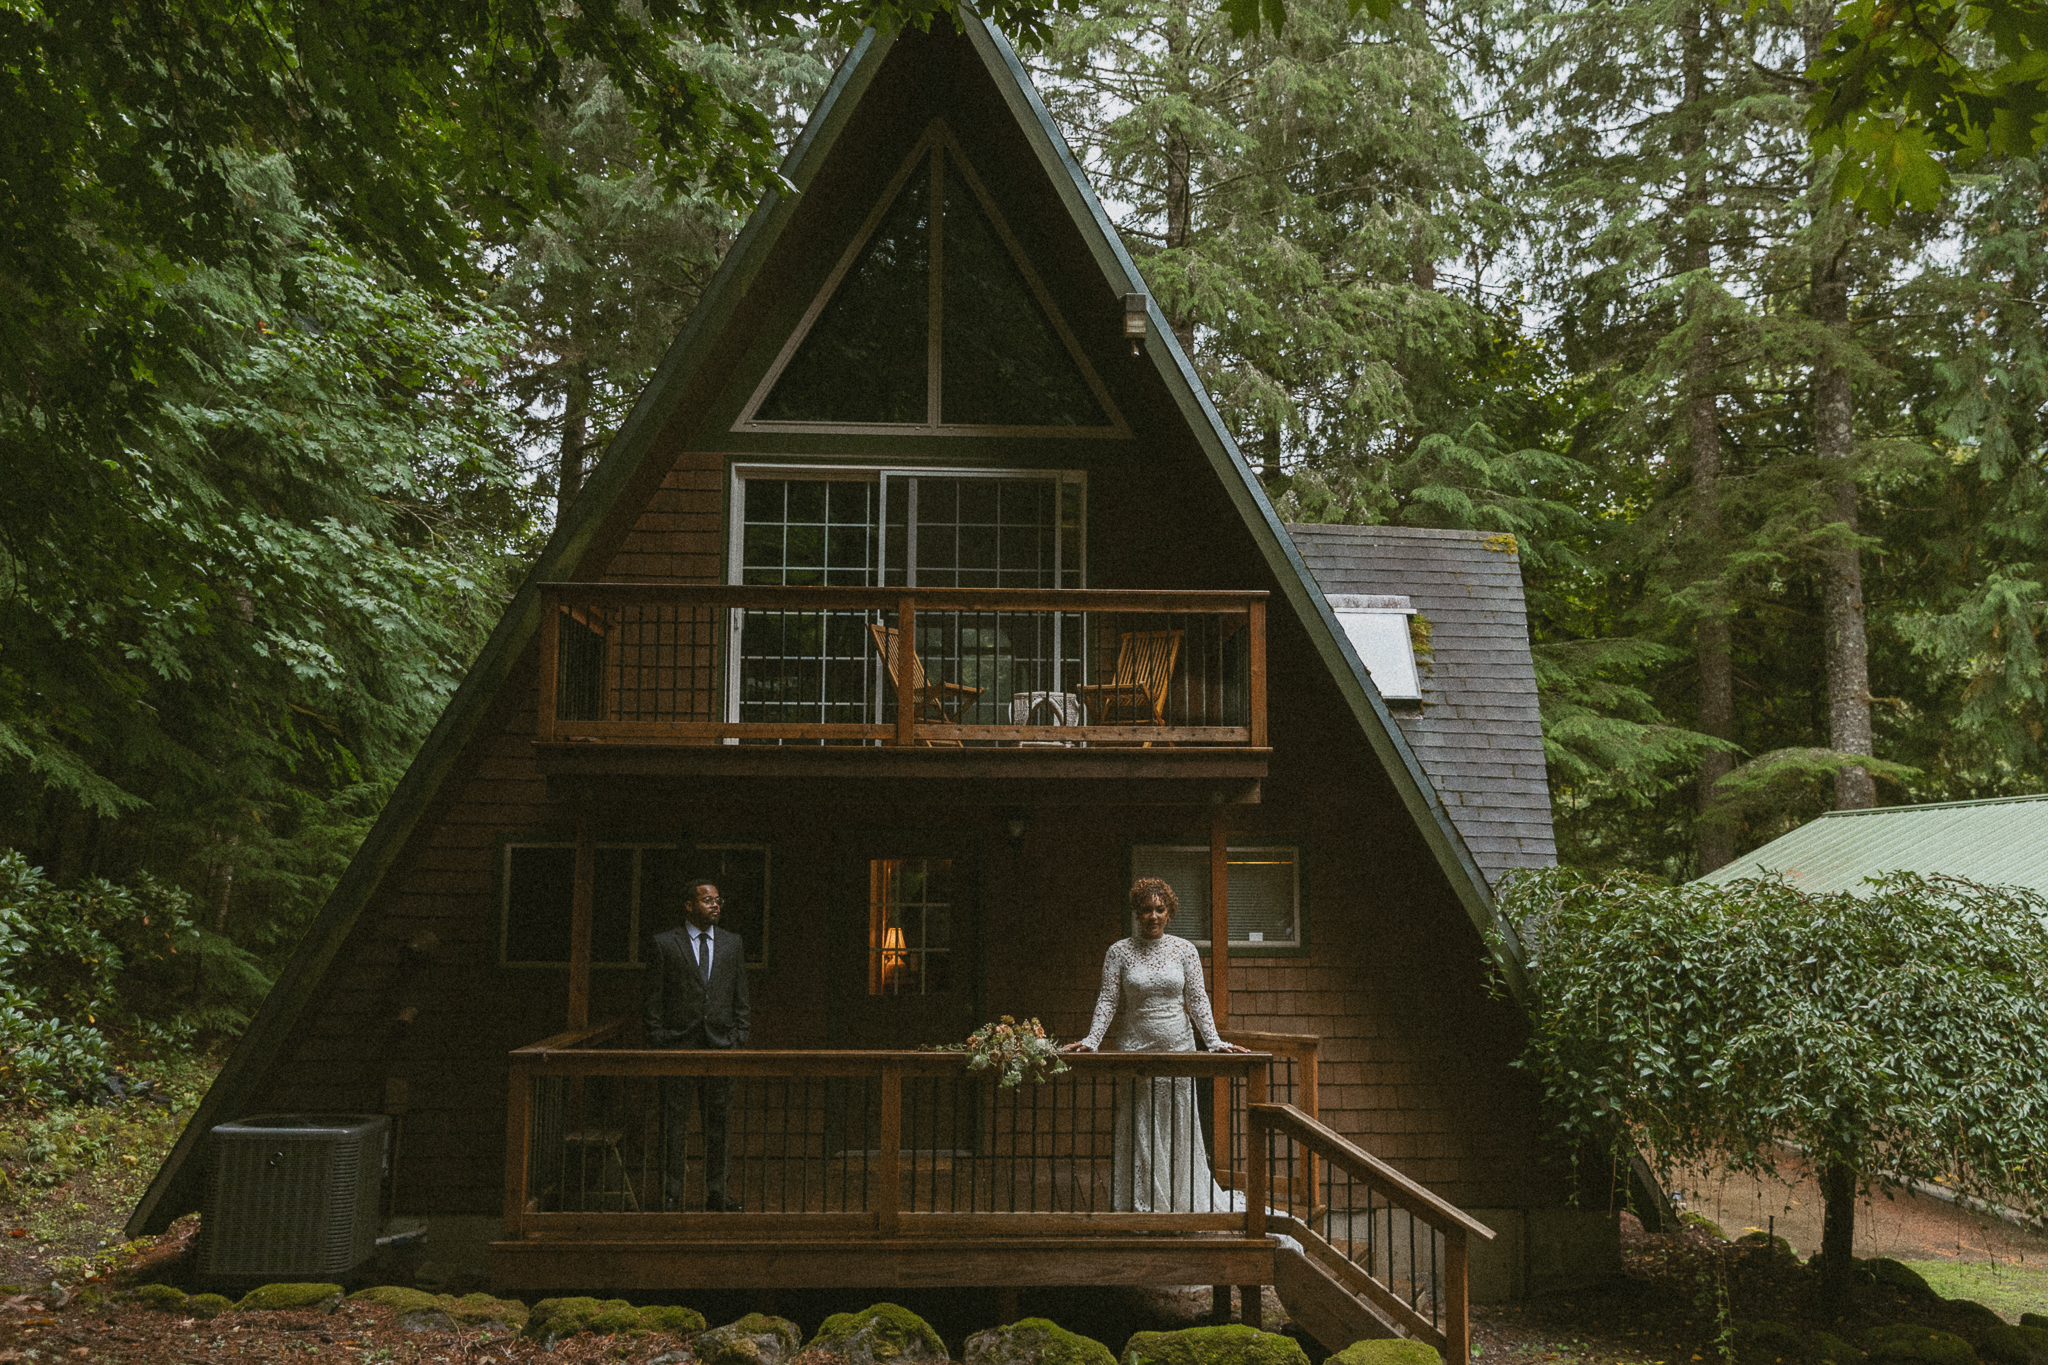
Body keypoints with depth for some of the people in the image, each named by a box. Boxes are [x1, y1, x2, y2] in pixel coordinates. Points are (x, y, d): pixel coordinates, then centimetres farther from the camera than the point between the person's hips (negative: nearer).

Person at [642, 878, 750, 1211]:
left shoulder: (733, 943, 10)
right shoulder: (665, 944, 1)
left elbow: (741, 997, 12)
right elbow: (651, 997, 1)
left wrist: (739, 1039, 3)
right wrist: (658, 1042, -5)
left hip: (720, 1046, 3)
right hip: (678, 1046, -3)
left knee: (718, 1123, 7)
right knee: (674, 1124, 1)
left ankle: (716, 1194, 16)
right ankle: (671, 1193, 10)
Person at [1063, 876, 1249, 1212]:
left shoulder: (1184, 950, 4)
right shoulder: (1120, 952, 1)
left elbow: (1197, 1000, 2)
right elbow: (1108, 1001, -1)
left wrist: (1214, 1042, -7)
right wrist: (1091, 1040, -12)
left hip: (1179, 1047, 1)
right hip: (1135, 1051, -1)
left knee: (1179, 1126, 4)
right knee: (1139, 1130, 2)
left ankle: (1185, 1203, 18)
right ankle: (1141, 1206, 11)